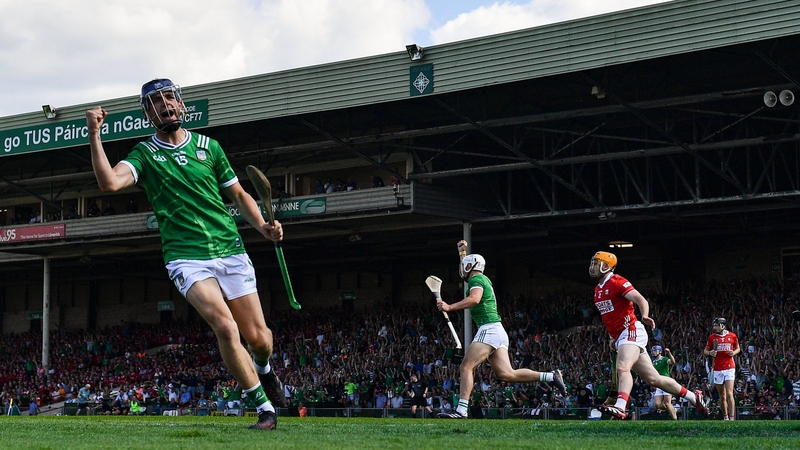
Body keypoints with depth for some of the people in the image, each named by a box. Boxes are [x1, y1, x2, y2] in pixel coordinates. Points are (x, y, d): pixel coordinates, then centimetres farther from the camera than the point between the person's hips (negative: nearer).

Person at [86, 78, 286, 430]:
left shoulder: (208, 147, 11)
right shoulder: (145, 154, 4)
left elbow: (239, 195, 18)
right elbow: (110, 182, -15)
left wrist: (263, 227, 2)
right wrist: (94, 135, -22)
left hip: (230, 251, 3)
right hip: (187, 258, -2)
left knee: (259, 338, 2)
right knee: (225, 328, -22)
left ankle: (264, 369, 40)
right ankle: (264, 408, -8)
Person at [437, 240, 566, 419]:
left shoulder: (476, 279, -4)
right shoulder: (483, 279, 24)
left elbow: (474, 299, -25)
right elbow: (465, 272, 47)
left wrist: (449, 307, -26)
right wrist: (462, 252, 46)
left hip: (489, 330, -9)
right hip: (498, 332, 9)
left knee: (466, 367, -11)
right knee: (507, 374, 1)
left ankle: (461, 409, -20)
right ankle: (550, 377, -3)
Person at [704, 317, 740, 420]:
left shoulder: (732, 336, 1)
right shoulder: (712, 337, 3)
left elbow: (738, 348, 15)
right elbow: (705, 351, 11)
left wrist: (734, 352, -6)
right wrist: (710, 353, -11)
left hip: (729, 368, -2)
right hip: (717, 369, 2)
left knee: (729, 394, -13)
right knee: (722, 396, 7)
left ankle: (732, 418, -12)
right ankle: (725, 417, 18)